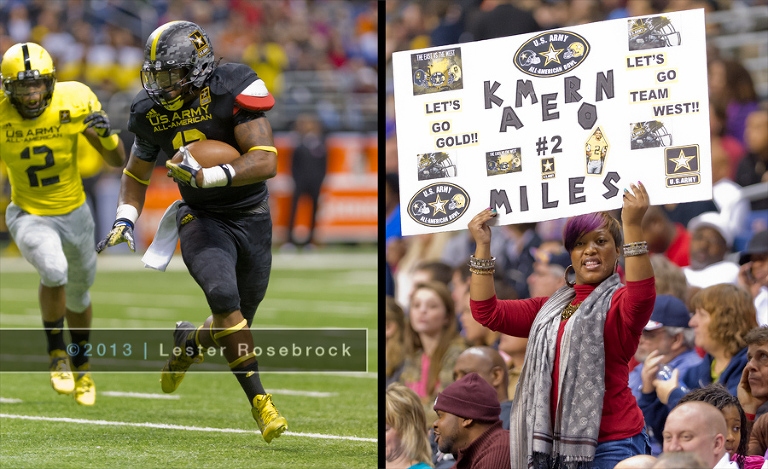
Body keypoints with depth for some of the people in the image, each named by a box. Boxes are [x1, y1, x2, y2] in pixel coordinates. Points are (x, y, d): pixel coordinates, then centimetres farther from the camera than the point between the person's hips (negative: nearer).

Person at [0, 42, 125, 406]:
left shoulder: (75, 103, -18)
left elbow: (117, 161, -11)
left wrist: (106, 133, -30)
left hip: (74, 213, 3)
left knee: (78, 296, 21)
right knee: (54, 270, -32)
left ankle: (81, 366, 49)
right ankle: (56, 353, -9)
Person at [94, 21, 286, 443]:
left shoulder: (233, 90, -18)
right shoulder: (153, 112, -5)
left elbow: (265, 162, -26)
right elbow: (137, 171, 14)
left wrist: (209, 176, -36)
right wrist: (125, 220, 0)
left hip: (252, 220, -1)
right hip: (202, 220, 1)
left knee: (236, 323, 8)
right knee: (223, 295, -27)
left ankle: (189, 342, 43)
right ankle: (260, 401, -22)